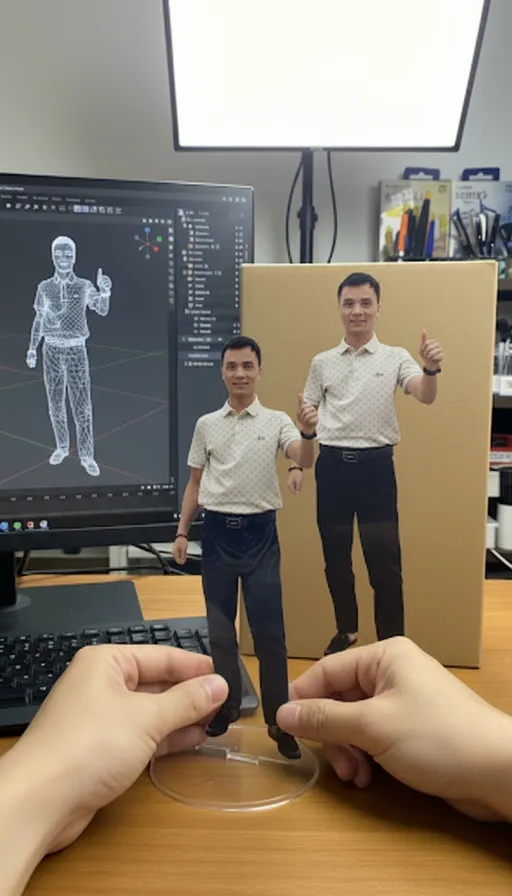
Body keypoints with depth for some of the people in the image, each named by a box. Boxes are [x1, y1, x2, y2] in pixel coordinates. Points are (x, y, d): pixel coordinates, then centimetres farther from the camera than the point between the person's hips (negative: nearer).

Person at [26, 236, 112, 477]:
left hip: (76, 351, -2)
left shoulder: (84, 286, -2)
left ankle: (86, 456, 4)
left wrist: (105, 293, -33)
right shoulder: (44, 287, 4)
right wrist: (32, 348, 4)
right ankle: (62, 447, 27)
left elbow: (102, 311, -12)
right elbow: (39, 319, 11)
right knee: (55, 405, 10)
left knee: (82, 407, -4)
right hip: (52, 350, 2)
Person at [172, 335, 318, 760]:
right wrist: (182, 532, 8)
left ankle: (279, 719, 13)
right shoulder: (206, 424, 6)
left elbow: (303, 461, -20)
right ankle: (228, 703, 30)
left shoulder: (277, 421, -2)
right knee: (220, 627, 12)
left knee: (269, 631, 0)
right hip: (217, 531, 3)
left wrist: (309, 433, -41)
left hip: (260, 531, -3)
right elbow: (195, 483, 12)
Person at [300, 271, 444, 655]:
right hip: (332, 465, 3)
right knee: (335, 557, 13)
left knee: (385, 562, 1)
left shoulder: (395, 357, 1)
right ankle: (346, 630, 33)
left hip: (375, 464, -3)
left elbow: (426, 396, -14)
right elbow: (308, 414, 13)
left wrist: (432, 369, -35)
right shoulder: (322, 362, 9)